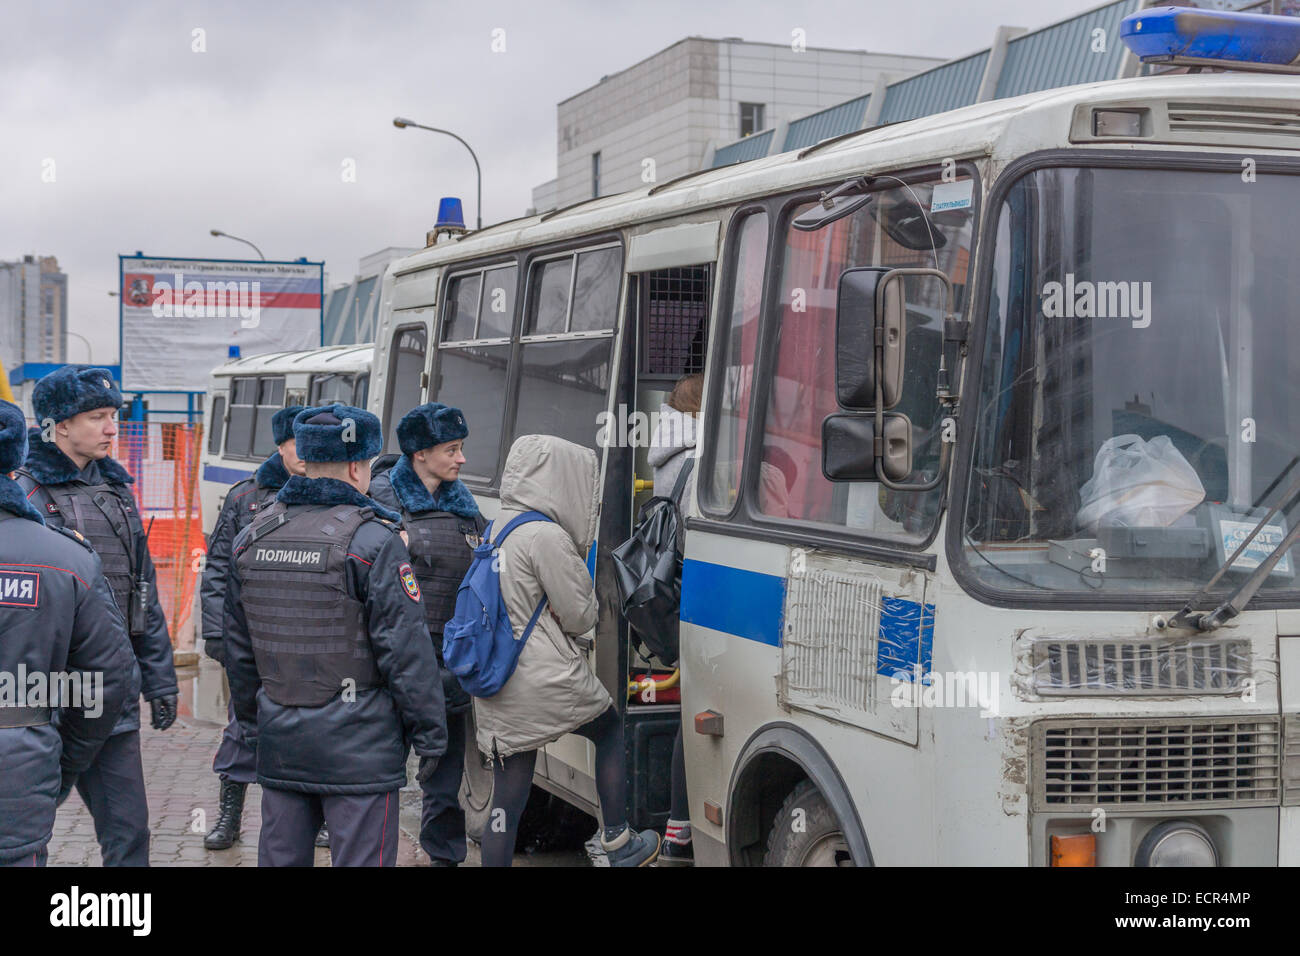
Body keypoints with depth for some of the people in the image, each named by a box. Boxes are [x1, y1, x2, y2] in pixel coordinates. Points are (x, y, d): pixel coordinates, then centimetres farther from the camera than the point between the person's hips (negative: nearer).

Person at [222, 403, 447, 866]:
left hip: (280, 742, 6)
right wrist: (430, 734, -5)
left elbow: (238, 649, 16)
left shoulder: (251, 538, 8)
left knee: (280, 856, 14)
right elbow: (406, 650, -13)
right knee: (360, 859, 0)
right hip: (358, 743, -6)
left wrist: (252, 718, 27)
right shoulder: (372, 541, -12)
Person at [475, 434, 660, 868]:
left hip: (495, 691, 7)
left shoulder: (497, 529, 13)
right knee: (612, 730, 19)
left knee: (506, 801, 8)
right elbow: (580, 615, -10)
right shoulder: (546, 536, -14)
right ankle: (619, 843, 24)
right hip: (546, 681, -7)